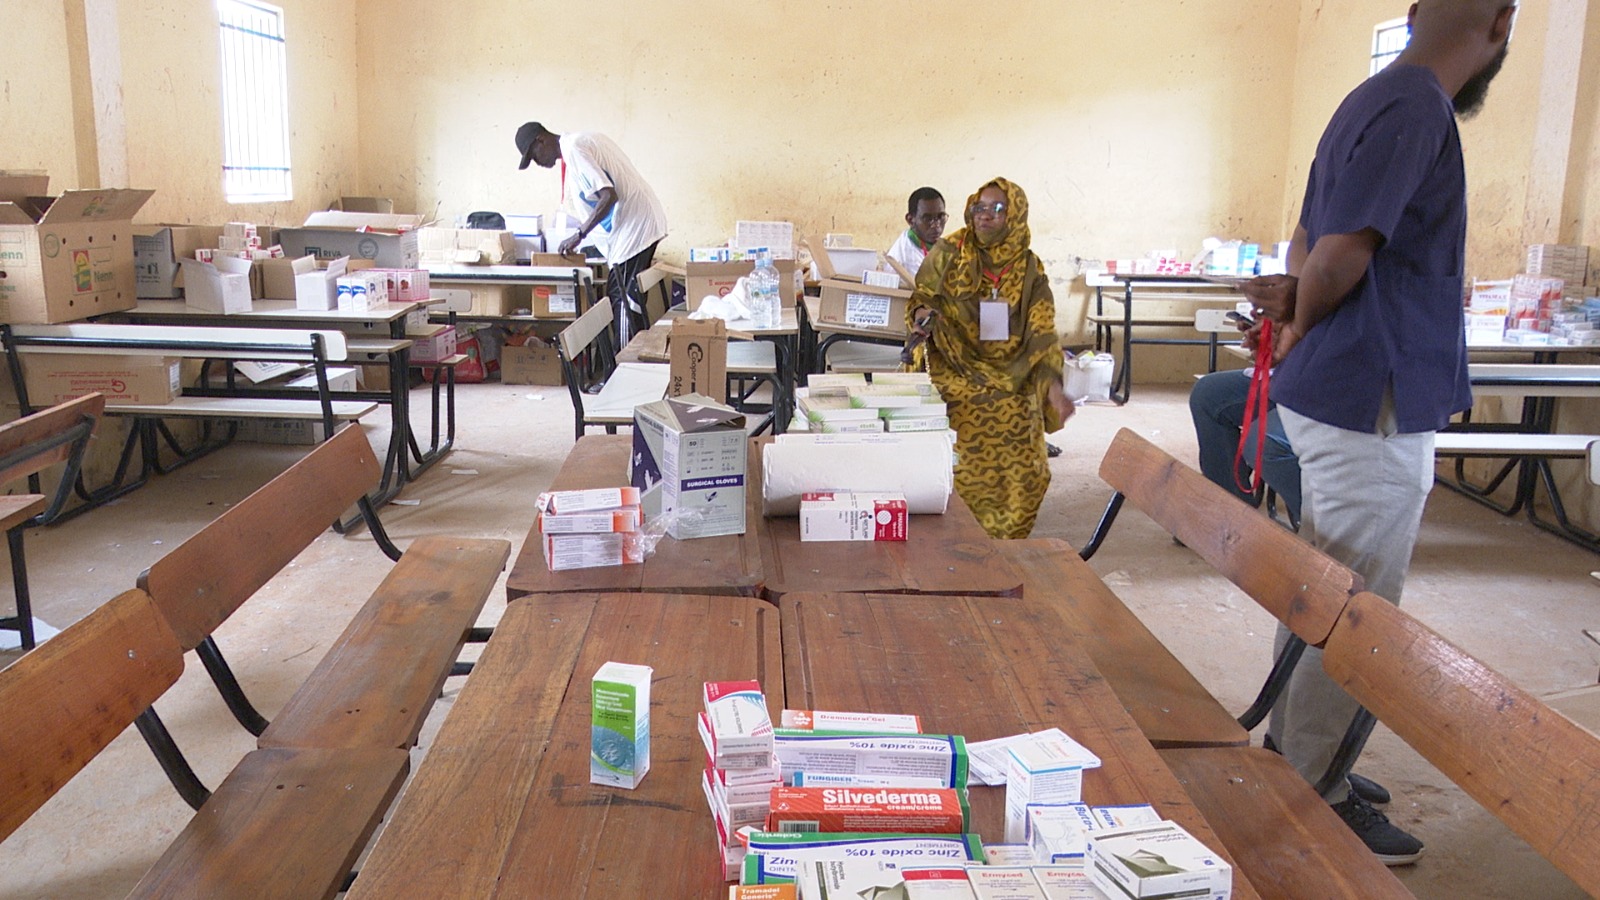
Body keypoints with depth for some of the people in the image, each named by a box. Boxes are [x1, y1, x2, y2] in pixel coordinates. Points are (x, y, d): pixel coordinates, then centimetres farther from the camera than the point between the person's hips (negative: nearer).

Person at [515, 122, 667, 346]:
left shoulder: (573, 149, -13)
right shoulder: (580, 142, 18)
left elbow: (609, 195, -23)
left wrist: (579, 235, -19)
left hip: (635, 225, -10)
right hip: (642, 220, 10)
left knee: (624, 301, -8)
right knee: (624, 300, 13)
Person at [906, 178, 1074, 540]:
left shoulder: (1029, 269, 7)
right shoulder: (948, 254, 3)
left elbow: (1041, 333, 1)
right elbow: (920, 299, 7)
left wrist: (1051, 384, -14)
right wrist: (921, 316, -19)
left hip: (1012, 385, 2)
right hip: (958, 382, -2)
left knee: (1025, 476, -6)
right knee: (967, 475, -15)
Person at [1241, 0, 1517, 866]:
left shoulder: (1380, 101, 14)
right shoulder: (1417, 109, -18)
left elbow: (1312, 242, 16)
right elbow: (1343, 252, -23)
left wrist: (1295, 293, -5)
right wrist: (1304, 323, -3)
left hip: (1337, 398, 10)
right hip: (1374, 405, -10)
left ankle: (1290, 753, 32)